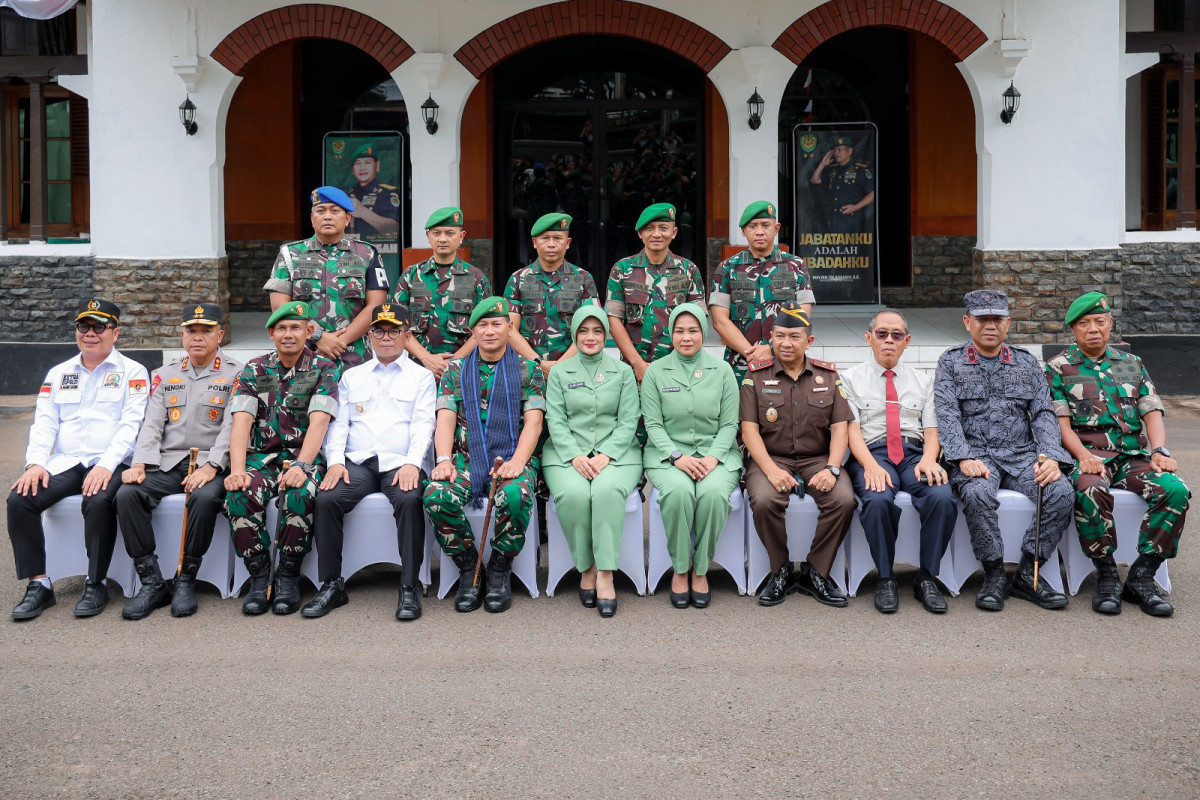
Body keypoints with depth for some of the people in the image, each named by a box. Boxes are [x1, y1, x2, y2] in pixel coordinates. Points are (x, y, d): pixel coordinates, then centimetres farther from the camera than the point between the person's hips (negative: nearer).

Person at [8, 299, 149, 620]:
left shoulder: (132, 372, 5)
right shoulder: (58, 373, 20)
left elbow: (131, 425, -6)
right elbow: (44, 423, 12)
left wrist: (106, 465, -20)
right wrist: (36, 463, -7)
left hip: (110, 465, -4)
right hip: (64, 463, 4)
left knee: (99, 502, -35)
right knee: (20, 499, -22)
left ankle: (95, 584, -17)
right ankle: (38, 584, -12)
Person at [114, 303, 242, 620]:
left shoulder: (236, 375, 4)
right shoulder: (165, 375, 18)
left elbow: (232, 427, -7)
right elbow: (152, 425, 10)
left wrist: (210, 467, -21)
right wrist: (139, 464, -8)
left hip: (212, 465, -4)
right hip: (167, 463, 4)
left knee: (205, 497, -36)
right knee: (127, 494, -23)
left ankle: (186, 581, -18)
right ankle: (152, 583, -15)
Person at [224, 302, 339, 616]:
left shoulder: (324, 369, 2)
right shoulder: (254, 370, 10)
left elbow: (319, 421, -12)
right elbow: (241, 421, -2)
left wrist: (300, 466, -27)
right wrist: (237, 469, -19)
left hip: (304, 457, -2)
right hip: (262, 457, 2)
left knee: (299, 495, -35)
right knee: (239, 494, -30)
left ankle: (288, 577, -15)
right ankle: (259, 576, -13)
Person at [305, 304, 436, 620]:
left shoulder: (421, 377, 14)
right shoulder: (351, 376, 23)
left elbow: (423, 424, 2)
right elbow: (339, 423, 15)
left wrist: (412, 463, -16)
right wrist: (335, 461, -4)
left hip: (401, 463, -2)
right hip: (357, 462, 3)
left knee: (409, 500, -34)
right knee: (327, 499, -26)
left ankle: (410, 588, -25)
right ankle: (332, 585, -14)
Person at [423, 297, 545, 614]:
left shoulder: (528, 370, 10)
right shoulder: (456, 370, 15)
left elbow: (533, 421, -1)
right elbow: (445, 419, 5)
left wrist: (517, 461, -17)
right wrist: (444, 460, -13)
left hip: (511, 457, -2)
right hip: (467, 458, 2)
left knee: (515, 496, -36)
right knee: (436, 496, -30)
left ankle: (500, 571, -9)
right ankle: (468, 569, -7)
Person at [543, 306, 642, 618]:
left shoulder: (623, 372, 12)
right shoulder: (559, 373, 12)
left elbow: (628, 421, 3)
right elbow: (556, 420, 2)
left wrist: (606, 455, -14)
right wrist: (575, 456, -15)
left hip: (615, 451, 0)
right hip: (568, 452, 0)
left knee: (608, 490, -34)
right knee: (573, 494, -32)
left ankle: (605, 574, -28)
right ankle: (586, 568, -13)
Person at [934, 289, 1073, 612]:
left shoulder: (1027, 363, 17)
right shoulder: (951, 363, 9)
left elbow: (1043, 414, 9)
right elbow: (947, 416, -4)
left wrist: (1050, 457, -10)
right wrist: (964, 458, -20)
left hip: (1021, 454, 3)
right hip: (975, 454, -3)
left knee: (1061, 491, -26)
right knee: (978, 493, -36)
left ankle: (1027, 574, -12)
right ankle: (993, 574, -16)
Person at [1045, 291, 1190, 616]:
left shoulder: (1132, 364, 21)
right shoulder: (1058, 368, 10)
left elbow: (1152, 413, 11)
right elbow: (1061, 422, 0)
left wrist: (1160, 451, -9)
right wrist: (1083, 456, -18)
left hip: (1134, 456, 4)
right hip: (1089, 456, -3)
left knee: (1175, 490, -27)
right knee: (1090, 491, -38)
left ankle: (1141, 577, -16)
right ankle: (1106, 575, -20)